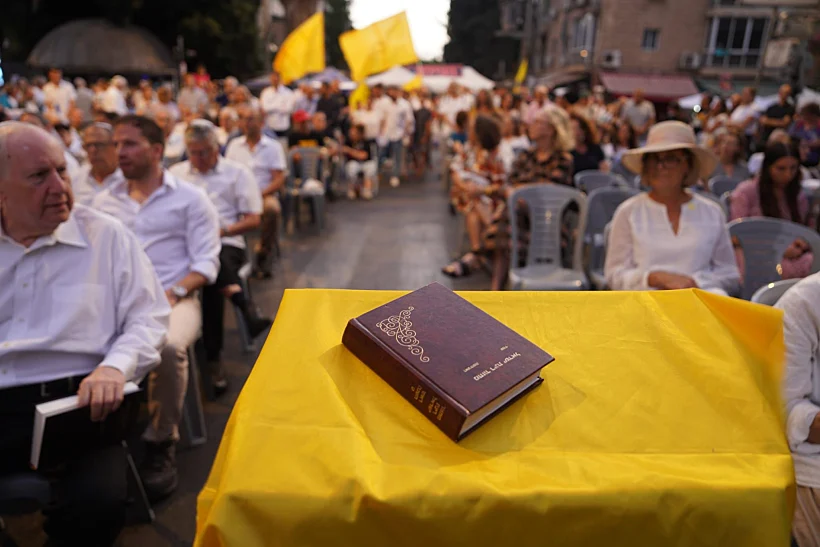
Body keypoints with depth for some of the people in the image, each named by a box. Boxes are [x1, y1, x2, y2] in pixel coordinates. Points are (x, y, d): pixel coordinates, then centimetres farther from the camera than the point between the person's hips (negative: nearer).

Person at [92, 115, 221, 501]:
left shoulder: (190, 198, 6)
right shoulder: (104, 201, 19)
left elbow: (206, 262, -2)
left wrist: (173, 294, -17)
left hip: (172, 299, -3)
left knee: (168, 347, -35)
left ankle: (162, 443, -13)